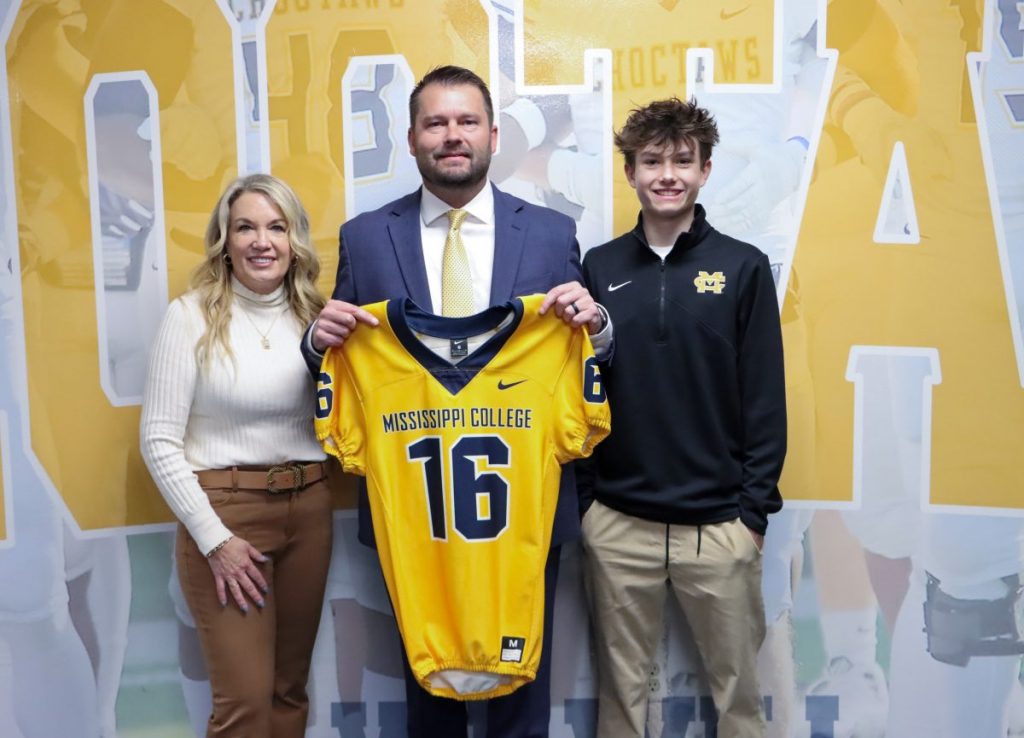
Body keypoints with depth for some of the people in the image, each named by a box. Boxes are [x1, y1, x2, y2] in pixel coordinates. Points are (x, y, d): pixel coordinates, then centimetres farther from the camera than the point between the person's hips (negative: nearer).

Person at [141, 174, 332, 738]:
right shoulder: (191, 315, -7)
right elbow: (159, 441, -8)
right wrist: (214, 539, -12)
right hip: (224, 509, -4)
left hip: (308, 509, 4)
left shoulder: (313, 315, 6)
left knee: (290, 688, 15)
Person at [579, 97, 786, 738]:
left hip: (720, 523, -1)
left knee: (737, 684, 11)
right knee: (621, 685, 13)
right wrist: (583, 495, 3)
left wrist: (756, 507, -4)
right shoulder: (599, 268, 4)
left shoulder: (744, 267, 0)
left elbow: (765, 398, -1)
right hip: (616, 522, 1)